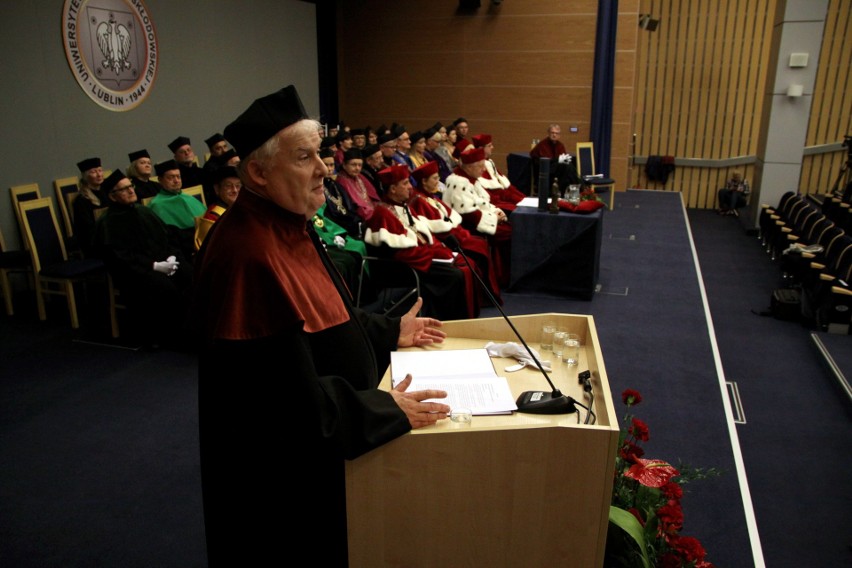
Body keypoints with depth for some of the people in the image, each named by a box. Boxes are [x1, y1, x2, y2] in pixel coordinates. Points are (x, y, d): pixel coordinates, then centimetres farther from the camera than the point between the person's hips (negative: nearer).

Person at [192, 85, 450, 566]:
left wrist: (390, 332, 12)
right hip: (280, 469, -9)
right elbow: (286, 394, -30)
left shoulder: (287, 224, 1)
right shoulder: (249, 255, -31)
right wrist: (386, 411, -23)